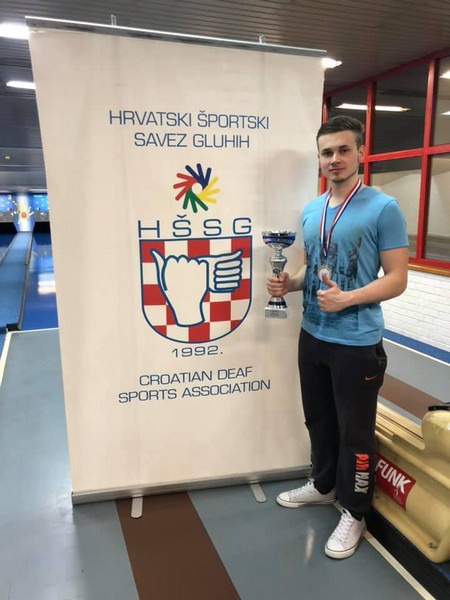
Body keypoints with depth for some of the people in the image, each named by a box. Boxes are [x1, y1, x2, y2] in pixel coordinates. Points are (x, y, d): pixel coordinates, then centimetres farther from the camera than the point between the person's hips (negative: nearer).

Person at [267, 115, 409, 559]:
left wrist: (346, 299, -27)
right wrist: (288, 283, -2)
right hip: (312, 336, 7)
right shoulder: (311, 211, 8)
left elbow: (397, 279, -13)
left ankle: (353, 513, 28)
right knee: (319, 419, 21)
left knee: (354, 431, 8)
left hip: (357, 343, -6)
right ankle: (323, 485, 43)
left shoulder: (383, 208, -11)